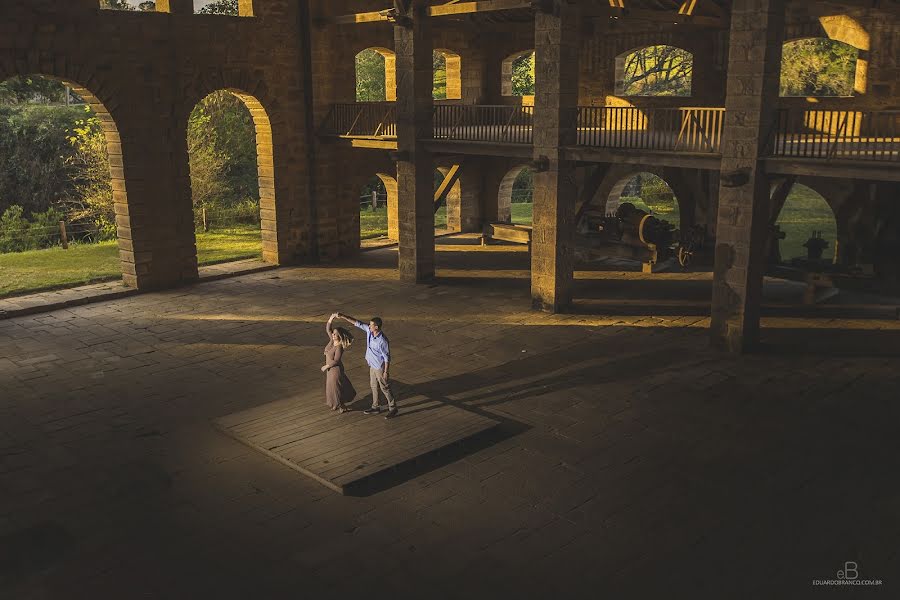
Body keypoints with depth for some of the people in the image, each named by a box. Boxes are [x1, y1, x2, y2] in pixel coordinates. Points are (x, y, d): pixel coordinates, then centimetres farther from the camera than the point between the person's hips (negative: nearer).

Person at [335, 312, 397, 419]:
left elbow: (387, 357, -23)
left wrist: (386, 372, -19)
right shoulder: (369, 331, -9)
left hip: (380, 368, -8)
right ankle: (375, 407, 36)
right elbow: (357, 323, -2)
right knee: (374, 386, 20)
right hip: (372, 366, 9)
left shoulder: (382, 341, -30)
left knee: (385, 388, 3)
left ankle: (393, 409, 17)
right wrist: (343, 316, -7)